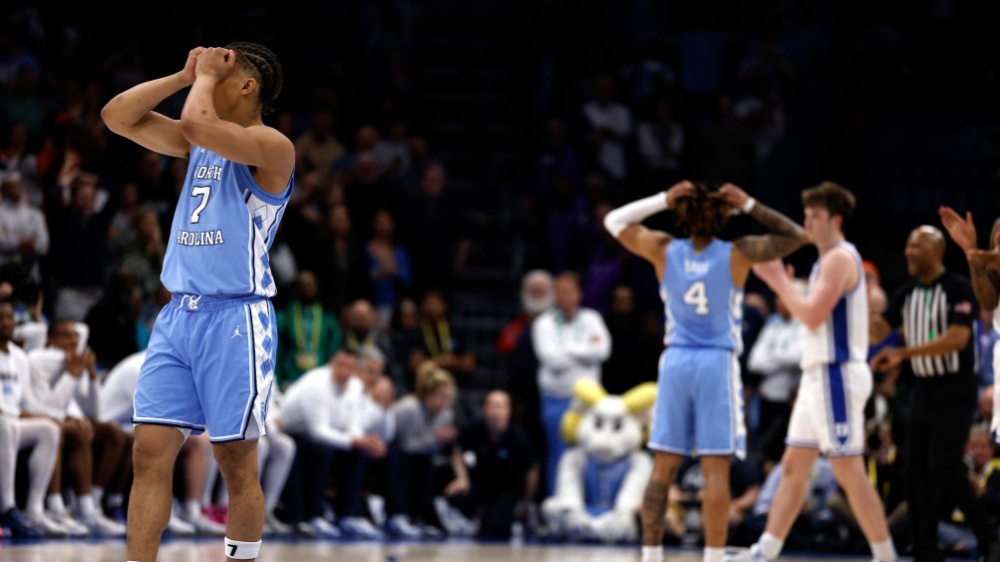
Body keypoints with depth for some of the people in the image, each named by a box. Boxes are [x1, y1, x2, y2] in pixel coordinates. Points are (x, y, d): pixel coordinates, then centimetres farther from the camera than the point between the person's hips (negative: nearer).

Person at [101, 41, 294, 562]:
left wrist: (205, 75, -5)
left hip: (235, 318, -7)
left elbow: (196, 123, -24)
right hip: (178, 314, 7)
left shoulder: (271, 147, -8)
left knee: (236, 461, -1)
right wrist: (184, 76, 8)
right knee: (150, 452, -2)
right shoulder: (199, 142, 16)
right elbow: (117, 117, 16)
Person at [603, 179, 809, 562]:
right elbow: (795, 236, 1)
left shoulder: (664, 251, 1)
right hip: (717, 362, -3)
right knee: (716, 469, -3)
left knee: (663, 468, 7)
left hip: (675, 359, 3)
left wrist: (662, 200, 6)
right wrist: (749, 205, -2)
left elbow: (615, 221, 14)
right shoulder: (737, 254, -6)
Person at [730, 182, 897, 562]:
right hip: (819, 374, 10)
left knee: (848, 471, -9)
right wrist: (782, 286, 14)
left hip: (837, 375, -10)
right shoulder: (828, 260, 19)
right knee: (793, 465, 8)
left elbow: (813, 315, -20)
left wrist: (779, 281, -10)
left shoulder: (840, 258, -12)